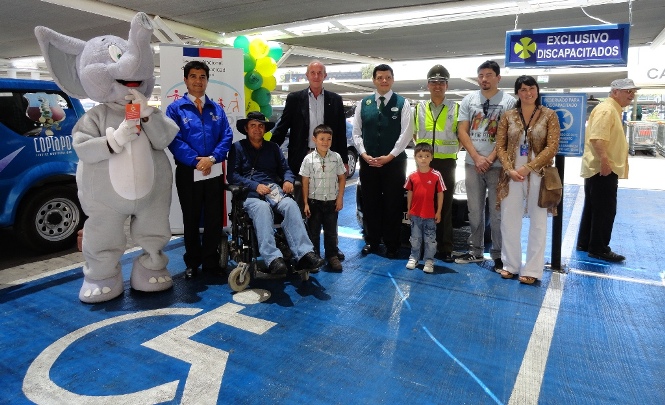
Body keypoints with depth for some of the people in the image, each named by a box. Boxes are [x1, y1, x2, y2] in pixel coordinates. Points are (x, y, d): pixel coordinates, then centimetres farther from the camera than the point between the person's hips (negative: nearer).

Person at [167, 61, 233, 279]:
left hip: (214, 172, 2)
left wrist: (212, 158, -13)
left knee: (214, 218, 8)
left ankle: (211, 261, 22)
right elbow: (174, 140, -8)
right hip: (188, 173, -2)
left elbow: (227, 136, 2)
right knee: (191, 220, 10)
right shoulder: (175, 108, 1)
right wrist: (196, 161, -17)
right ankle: (192, 262, 24)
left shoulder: (216, 108, 10)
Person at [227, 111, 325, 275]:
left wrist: (288, 180, -5)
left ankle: (304, 254, -43)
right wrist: (256, 185, -11)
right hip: (251, 194, -3)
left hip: (275, 192, 3)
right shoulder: (238, 147, 14)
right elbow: (232, 175, 3)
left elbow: (285, 169, 20)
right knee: (262, 208, -38)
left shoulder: (273, 147, 26)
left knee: (291, 205, -31)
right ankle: (273, 259, -50)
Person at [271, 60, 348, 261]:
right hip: (302, 159, -1)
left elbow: (341, 132, 7)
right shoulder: (294, 98, 3)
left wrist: (344, 160, 5)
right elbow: (282, 126, 3)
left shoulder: (335, 100, 7)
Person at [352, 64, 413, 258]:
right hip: (367, 161, 2)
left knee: (393, 203, 3)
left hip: (394, 161, -2)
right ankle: (371, 241, 23)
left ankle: (392, 244, 16)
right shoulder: (363, 103, 8)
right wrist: (364, 154, -8)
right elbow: (356, 132, 6)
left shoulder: (402, 103, 0)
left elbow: (406, 133, -7)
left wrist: (389, 156, -13)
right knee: (370, 202, 9)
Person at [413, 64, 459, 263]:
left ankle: (445, 247, 12)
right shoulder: (419, 107, 9)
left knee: (445, 206, 4)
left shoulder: (455, 108, 3)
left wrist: (454, 149, 1)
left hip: (447, 162, -1)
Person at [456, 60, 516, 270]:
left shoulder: (508, 101, 0)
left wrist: (489, 159, -10)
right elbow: (462, 131, 3)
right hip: (472, 164, 3)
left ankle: (498, 255, 12)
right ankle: (475, 251, 21)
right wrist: (477, 158, -7)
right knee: (474, 210, 10)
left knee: (497, 212, 1)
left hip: (498, 165, -3)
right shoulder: (469, 100, 8)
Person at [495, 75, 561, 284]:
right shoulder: (508, 116, 6)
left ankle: (532, 270, 15)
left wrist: (527, 168, -15)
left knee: (538, 222, 5)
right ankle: (511, 264, 22)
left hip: (538, 175, -2)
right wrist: (509, 169, -12)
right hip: (511, 176, 2)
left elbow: (552, 147, -7)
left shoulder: (549, 115, 0)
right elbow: (500, 146, 2)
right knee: (509, 220, 6)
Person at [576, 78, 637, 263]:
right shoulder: (606, 109, -14)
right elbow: (597, 138, -27)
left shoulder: (614, 110, 20)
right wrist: (605, 161, -34)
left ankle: (584, 243, 24)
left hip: (602, 169, 11)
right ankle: (599, 249, 4)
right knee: (605, 210, -4)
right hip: (603, 169, -11)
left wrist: (607, 163, 28)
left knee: (592, 208, 15)